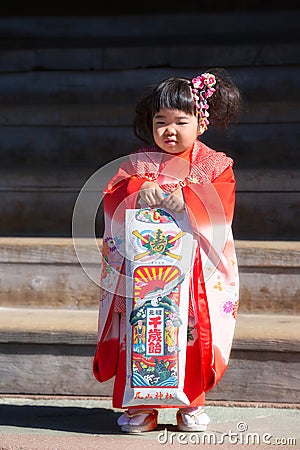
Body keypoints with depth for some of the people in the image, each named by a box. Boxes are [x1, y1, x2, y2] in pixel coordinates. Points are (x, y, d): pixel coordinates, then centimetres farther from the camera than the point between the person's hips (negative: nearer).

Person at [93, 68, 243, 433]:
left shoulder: (215, 164, 6)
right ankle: (139, 406, 1)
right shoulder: (138, 163, 10)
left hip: (196, 272, -1)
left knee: (193, 333, -6)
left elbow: (221, 206, -9)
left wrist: (186, 198, -26)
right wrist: (139, 191, -22)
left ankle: (191, 404, 8)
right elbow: (112, 197, -2)